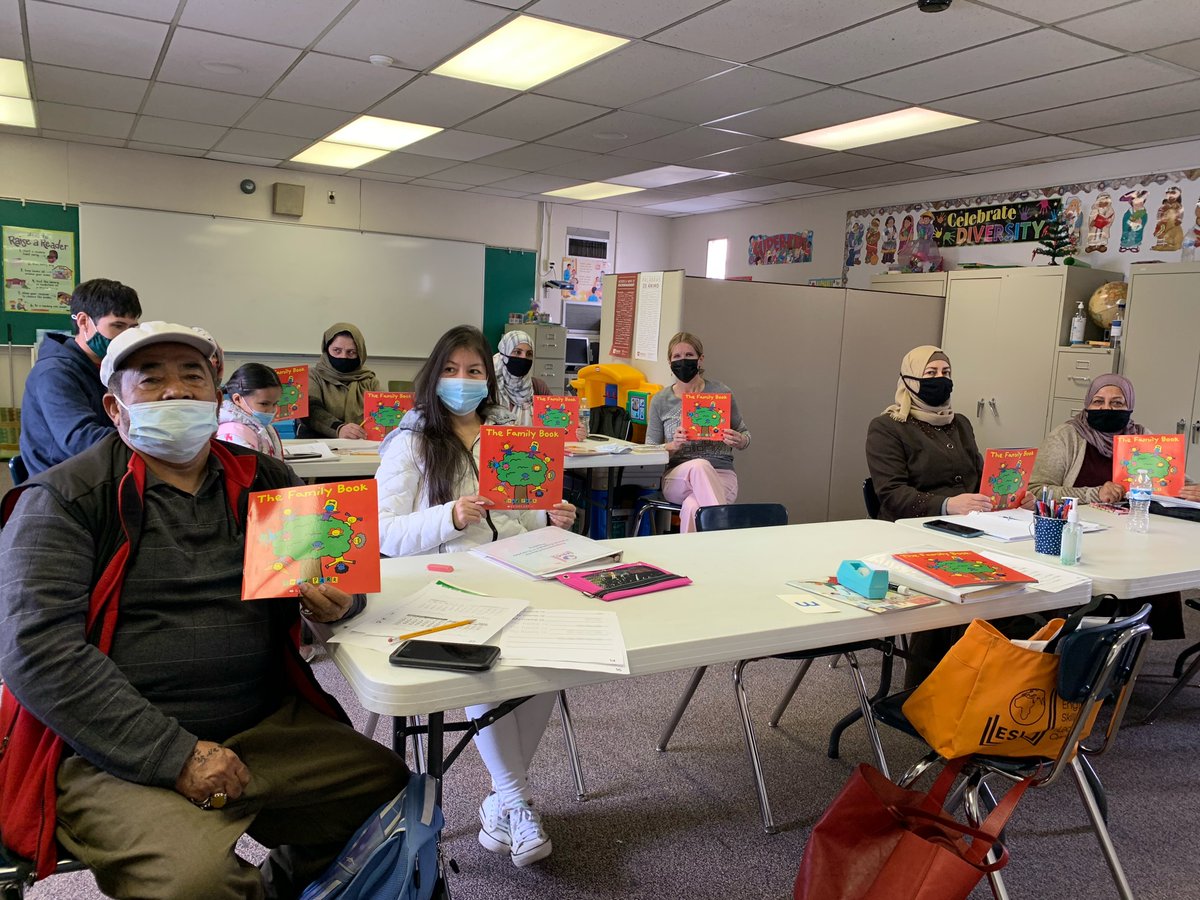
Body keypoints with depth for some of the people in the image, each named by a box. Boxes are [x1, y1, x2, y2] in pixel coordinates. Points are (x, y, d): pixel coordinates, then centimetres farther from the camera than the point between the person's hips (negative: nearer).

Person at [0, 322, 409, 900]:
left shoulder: (265, 482, 10)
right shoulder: (66, 499, -2)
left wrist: (337, 597, -8)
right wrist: (175, 754, -19)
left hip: (270, 728, 5)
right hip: (117, 754, -4)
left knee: (398, 793, -9)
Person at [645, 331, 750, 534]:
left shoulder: (721, 392, 4)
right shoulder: (660, 400, 8)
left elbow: (744, 434, 16)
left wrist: (738, 441, -10)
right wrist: (674, 446, -14)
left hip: (721, 476, -1)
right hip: (677, 478, 2)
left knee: (692, 508, -38)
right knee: (699, 465, -37)